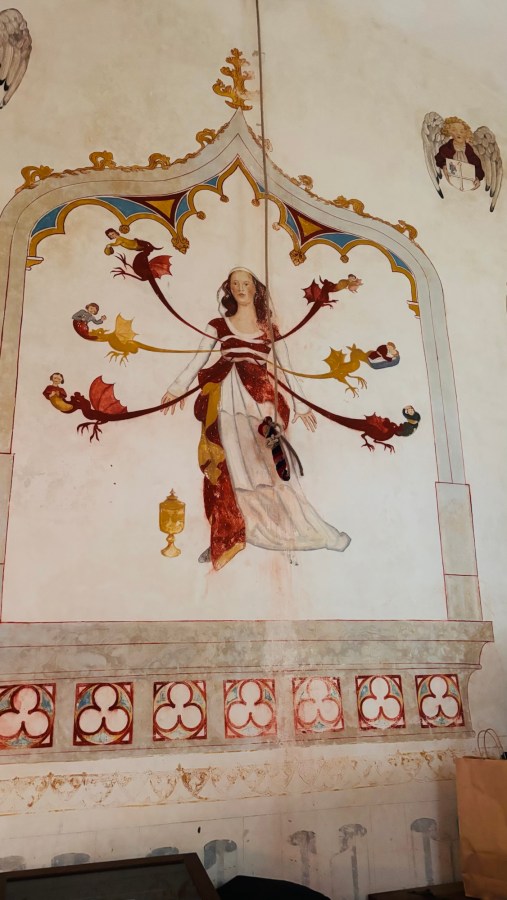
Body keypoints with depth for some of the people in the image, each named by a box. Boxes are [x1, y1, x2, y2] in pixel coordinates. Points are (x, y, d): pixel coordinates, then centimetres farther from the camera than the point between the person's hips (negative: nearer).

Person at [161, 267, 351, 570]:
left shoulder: (270, 329, 15)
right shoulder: (218, 326, 15)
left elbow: (287, 368, 14)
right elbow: (198, 361, 10)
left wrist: (301, 405, 10)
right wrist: (177, 388, -3)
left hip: (260, 398, 0)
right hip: (227, 401, 1)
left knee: (268, 462, -9)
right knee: (228, 466, -3)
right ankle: (228, 538, 2)